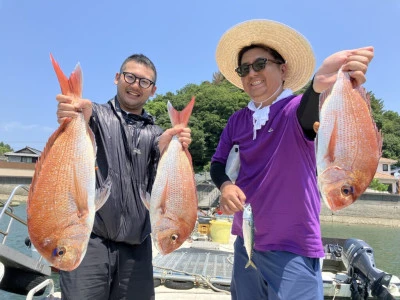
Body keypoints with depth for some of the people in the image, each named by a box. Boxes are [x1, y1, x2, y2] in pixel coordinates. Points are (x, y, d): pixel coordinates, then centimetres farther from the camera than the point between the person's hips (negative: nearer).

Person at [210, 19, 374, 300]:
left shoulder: (296, 108, -10)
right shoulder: (237, 120, 3)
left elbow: (310, 113, -32)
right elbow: (218, 162, 7)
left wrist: (321, 85, -55)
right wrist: (225, 185, -16)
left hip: (292, 248, -5)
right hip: (246, 242, 5)